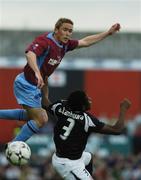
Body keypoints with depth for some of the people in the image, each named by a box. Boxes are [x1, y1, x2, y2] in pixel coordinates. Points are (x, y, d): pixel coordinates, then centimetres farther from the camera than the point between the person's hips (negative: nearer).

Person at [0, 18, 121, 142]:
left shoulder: (64, 44, 3)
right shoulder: (45, 41, -23)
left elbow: (85, 42, 17)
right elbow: (30, 53, -42)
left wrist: (109, 33, 15)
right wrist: (37, 72, -59)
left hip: (35, 87, 10)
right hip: (27, 84, -10)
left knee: (32, 116, 27)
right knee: (41, 120, -11)